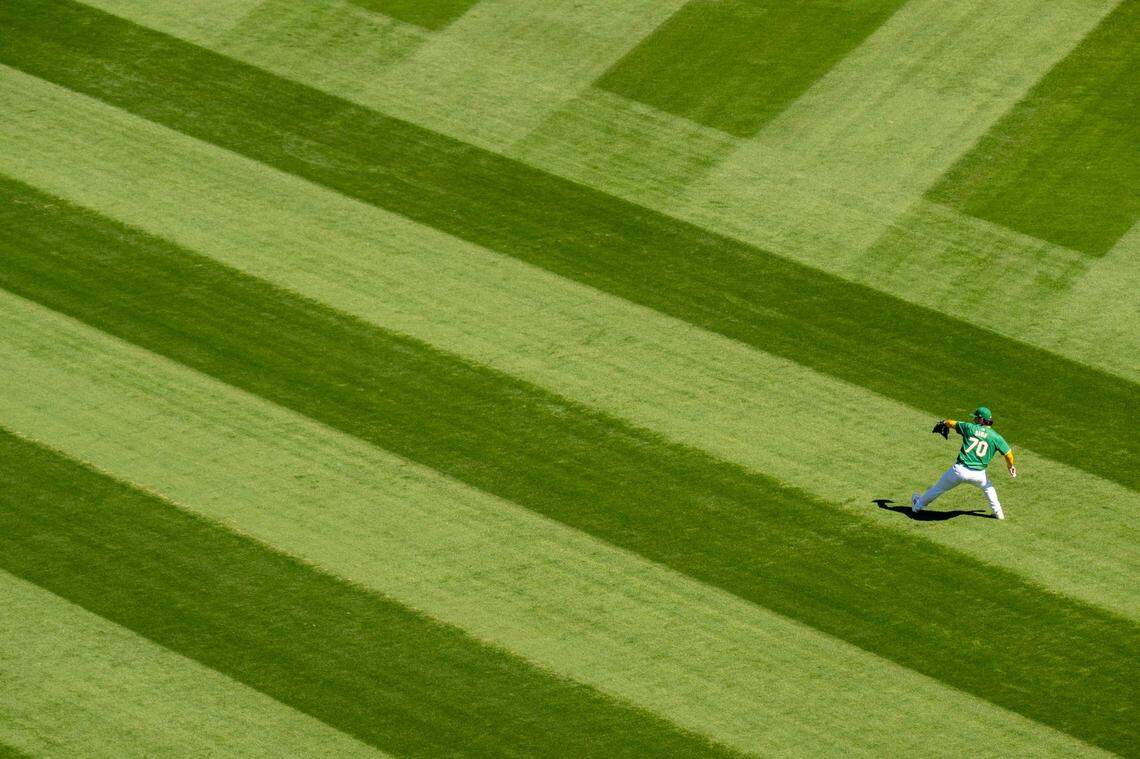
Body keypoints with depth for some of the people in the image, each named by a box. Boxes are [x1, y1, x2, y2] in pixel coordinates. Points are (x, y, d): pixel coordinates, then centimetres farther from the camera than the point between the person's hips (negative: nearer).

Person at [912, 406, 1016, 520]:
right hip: (978, 474, 1)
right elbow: (1008, 454, -1)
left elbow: (952, 423, 16)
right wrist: (1011, 466, 20)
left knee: (939, 488, 20)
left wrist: (944, 422, 39)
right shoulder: (996, 437, -2)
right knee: (988, 487, 35)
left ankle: (918, 505, 38)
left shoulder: (970, 427, 0)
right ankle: (998, 512, 31)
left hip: (959, 470, -1)